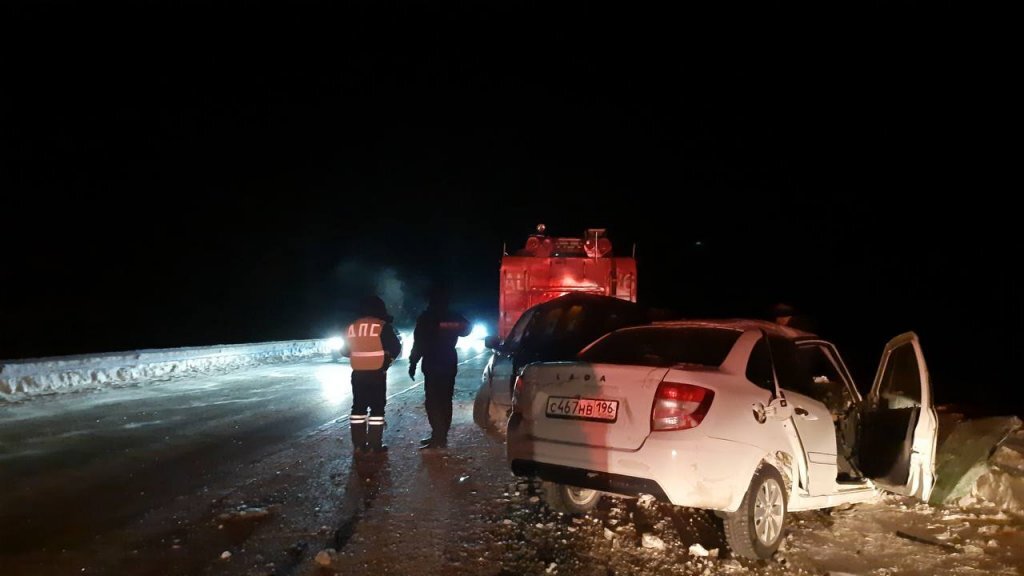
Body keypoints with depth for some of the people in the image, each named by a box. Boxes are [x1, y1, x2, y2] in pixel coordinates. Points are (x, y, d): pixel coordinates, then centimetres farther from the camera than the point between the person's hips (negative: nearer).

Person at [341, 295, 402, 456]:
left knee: (358, 407, 12)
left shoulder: (352, 327, 5)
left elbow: (345, 351, 13)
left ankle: (359, 445, 13)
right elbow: (395, 349, -9)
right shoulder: (383, 326, -9)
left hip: (358, 374, 5)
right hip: (377, 374, -4)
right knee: (377, 407, 2)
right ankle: (374, 445, 1)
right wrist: (388, 358, 12)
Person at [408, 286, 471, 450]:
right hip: (449, 364, 5)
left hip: (432, 365, -5)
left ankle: (438, 436, -12)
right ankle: (442, 436, 15)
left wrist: (413, 363, -6)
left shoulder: (425, 318, -10)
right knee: (445, 401, 11)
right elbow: (466, 329, 24)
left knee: (433, 401, -5)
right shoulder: (455, 318, 5)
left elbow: (418, 343, -12)